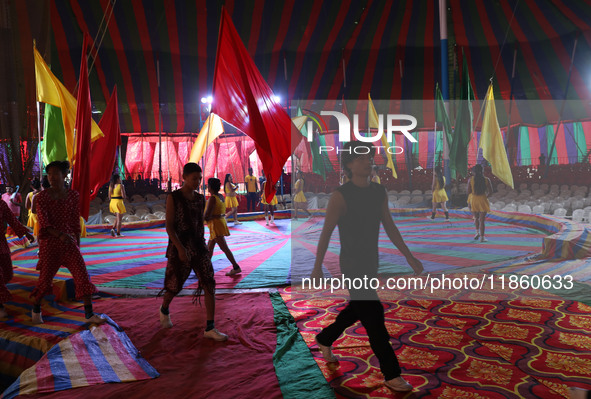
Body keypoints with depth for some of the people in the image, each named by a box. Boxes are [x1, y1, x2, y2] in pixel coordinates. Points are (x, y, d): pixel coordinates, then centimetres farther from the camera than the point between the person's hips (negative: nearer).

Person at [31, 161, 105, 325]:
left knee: (83, 275, -7)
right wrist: (60, 235, -30)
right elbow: (44, 223, -13)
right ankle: (36, 309, 34)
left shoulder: (73, 196, 2)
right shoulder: (41, 197, -5)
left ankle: (89, 314, 0)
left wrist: (78, 245, 9)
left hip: (69, 242, 2)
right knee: (45, 279, 5)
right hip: (49, 242, -2)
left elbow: (76, 222, 8)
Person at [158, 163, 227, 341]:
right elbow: (169, 226, -13)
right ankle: (164, 310, 45)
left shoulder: (200, 199, 8)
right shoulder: (173, 197, -8)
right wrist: (180, 248, -23)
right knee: (175, 285, 12)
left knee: (209, 285, -8)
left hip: (198, 246, 4)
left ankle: (210, 328, -4)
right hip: (179, 247, -4)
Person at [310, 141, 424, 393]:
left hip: (370, 263, 8)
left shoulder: (379, 192, 2)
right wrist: (317, 267, -8)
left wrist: (410, 258, 3)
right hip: (352, 265, -7)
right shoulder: (340, 195, -18)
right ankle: (392, 374, 7)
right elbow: (325, 233, -12)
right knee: (374, 317, -6)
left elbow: (390, 228, 6)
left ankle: (324, 339, 44)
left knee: (357, 310, 21)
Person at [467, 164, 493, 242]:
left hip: (473, 200, 1)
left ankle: (477, 232, 11)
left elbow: (469, 192, -4)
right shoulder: (486, 179, -5)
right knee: (482, 220, 3)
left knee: (476, 218, 22)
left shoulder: (471, 179, -5)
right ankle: (482, 237, 3)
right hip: (483, 201, -1)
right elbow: (490, 191, 0)